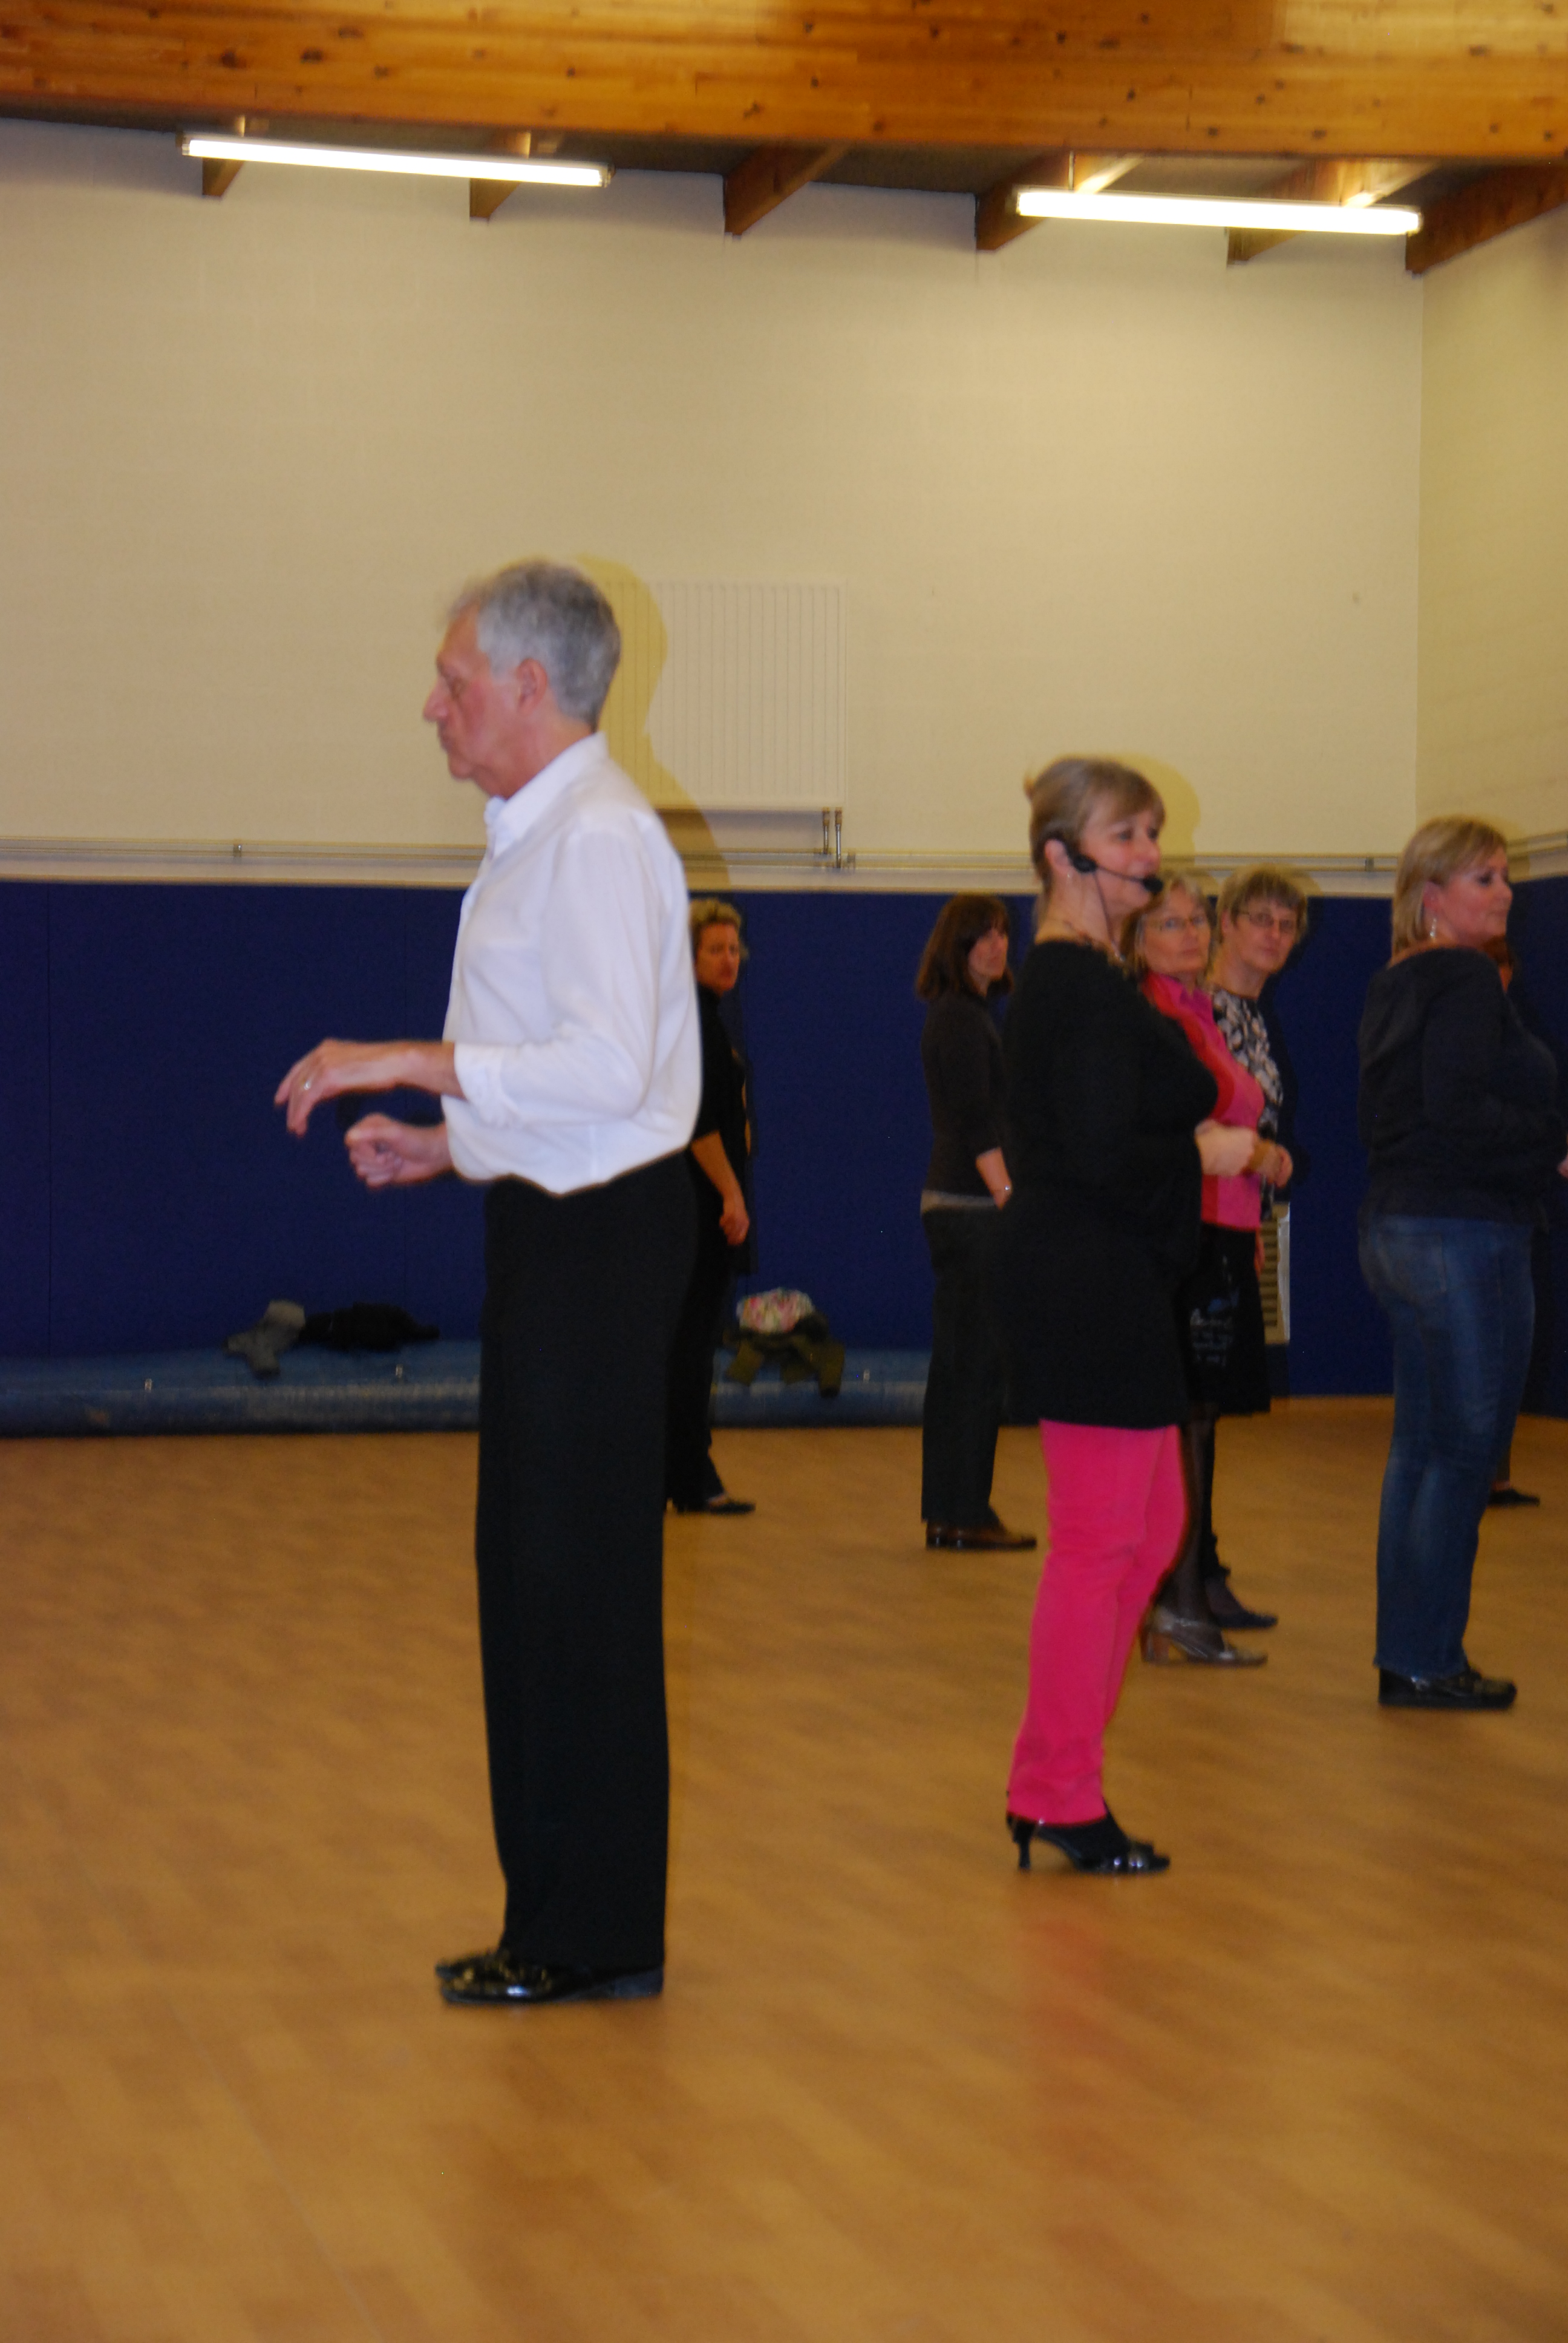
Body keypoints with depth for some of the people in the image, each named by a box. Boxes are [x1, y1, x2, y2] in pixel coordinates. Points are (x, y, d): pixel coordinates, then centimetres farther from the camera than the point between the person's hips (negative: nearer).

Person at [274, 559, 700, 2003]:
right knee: (534, 1576, 14)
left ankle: (598, 1938, 5)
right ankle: (560, 1918, 23)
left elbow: (605, 1071, -24)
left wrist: (411, 1062, -20)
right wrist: (447, 1146, 13)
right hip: (559, 1230, 10)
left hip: (599, 1238, -10)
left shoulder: (599, 838, -15)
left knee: (582, 1584, -4)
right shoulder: (538, 837, 16)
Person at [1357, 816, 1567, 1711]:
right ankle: (1427, 1660, 0)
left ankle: (1407, 1654, 18)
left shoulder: (1394, 985, 15)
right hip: (1465, 1231, -10)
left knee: (1420, 1446, 13)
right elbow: (1456, 1112, -23)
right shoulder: (1466, 980, -13)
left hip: (1397, 1224, 10)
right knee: (1467, 1450, -3)